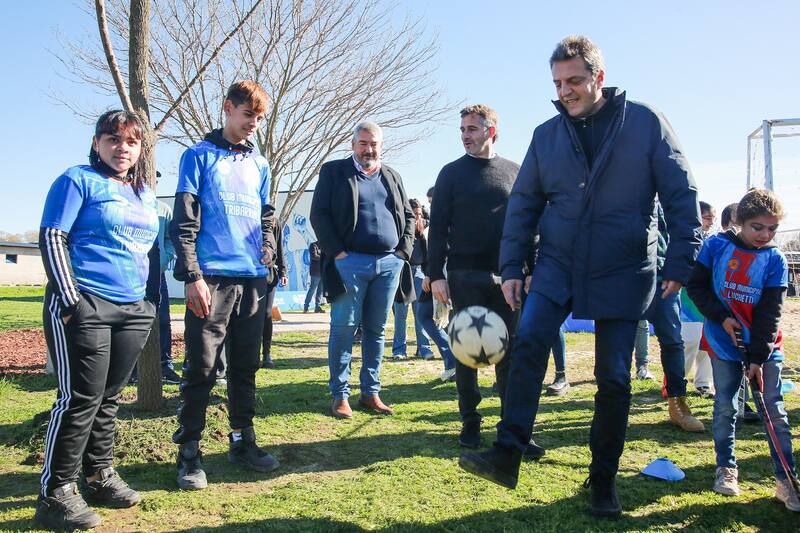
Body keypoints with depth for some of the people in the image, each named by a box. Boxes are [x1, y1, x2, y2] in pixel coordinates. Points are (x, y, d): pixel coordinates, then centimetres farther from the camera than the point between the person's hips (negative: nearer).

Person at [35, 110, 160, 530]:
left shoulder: (146, 194, 19)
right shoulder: (78, 180, -1)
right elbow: (52, 238, -8)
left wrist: (153, 299, 14)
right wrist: (71, 299, -15)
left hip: (135, 310, 6)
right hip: (84, 306, -6)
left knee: (109, 397, 12)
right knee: (80, 398, -6)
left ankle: (99, 476, 24)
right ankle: (56, 493, 4)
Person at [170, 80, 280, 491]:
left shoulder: (259, 164, 18)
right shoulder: (199, 156, 3)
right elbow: (184, 222, -4)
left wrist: (268, 254, 8)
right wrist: (193, 276, -13)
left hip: (253, 280, 5)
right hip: (212, 278, -5)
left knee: (245, 366, 11)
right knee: (201, 368, -3)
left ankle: (242, 441, 23)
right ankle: (189, 452, 8)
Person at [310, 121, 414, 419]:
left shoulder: (392, 176, 18)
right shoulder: (333, 171, 5)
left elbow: (408, 216, 20)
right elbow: (319, 215, -2)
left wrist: (403, 250, 5)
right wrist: (338, 253, -11)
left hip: (389, 263, 4)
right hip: (351, 262, -4)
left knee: (376, 330, 9)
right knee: (344, 328, -2)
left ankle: (370, 394, 17)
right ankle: (340, 396, 7)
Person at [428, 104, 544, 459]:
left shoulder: (514, 172, 10)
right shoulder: (452, 173, 5)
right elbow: (438, 227, 2)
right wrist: (435, 275, -6)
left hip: (506, 276, 1)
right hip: (465, 276, -1)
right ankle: (470, 423, 16)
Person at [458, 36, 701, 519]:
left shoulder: (645, 122, -3)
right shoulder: (546, 135, 5)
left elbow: (681, 194, -3)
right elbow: (524, 204, 9)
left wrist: (680, 263, -7)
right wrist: (512, 267, 4)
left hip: (624, 272, -1)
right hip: (558, 264, 2)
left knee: (614, 378, 4)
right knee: (529, 342, -21)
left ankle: (604, 478, 20)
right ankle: (508, 455, -16)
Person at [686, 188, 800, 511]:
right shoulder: (716, 246, -6)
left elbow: (770, 312, -8)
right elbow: (696, 285, -2)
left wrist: (758, 357, -13)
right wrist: (722, 317, -14)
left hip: (764, 347, 0)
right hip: (723, 343, 0)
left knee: (774, 411, 1)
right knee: (725, 407, 6)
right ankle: (726, 468, 22)